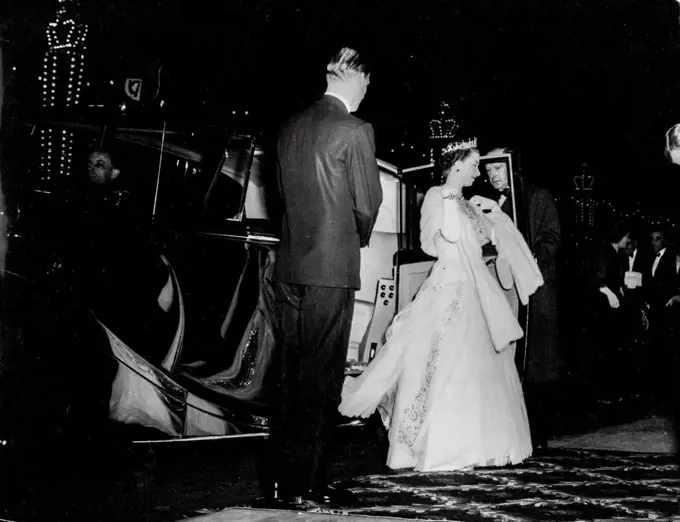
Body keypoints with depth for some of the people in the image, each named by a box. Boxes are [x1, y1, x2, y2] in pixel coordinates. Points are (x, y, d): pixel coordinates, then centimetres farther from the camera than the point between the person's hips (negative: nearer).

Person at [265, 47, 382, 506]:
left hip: (289, 265, 7)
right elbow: (368, 203, -7)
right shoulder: (355, 130, -9)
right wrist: (359, 239, 14)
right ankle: (306, 482, 2)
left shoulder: (291, 128, 10)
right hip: (333, 265, -6)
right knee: (322, 377, -1)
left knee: (292, 373, 12)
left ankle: (284, 477, 17)